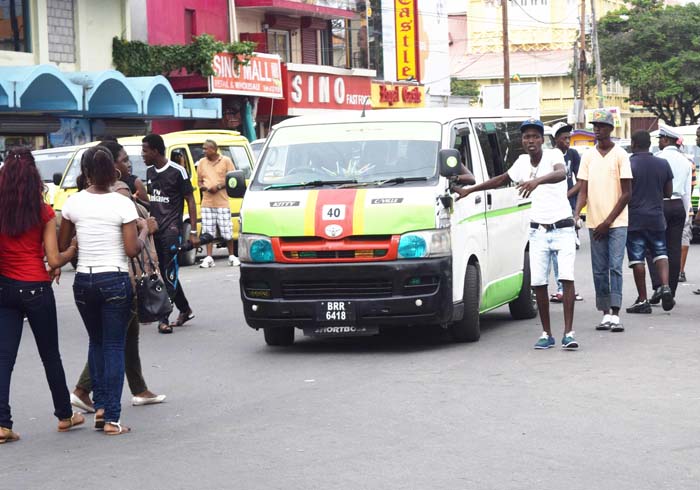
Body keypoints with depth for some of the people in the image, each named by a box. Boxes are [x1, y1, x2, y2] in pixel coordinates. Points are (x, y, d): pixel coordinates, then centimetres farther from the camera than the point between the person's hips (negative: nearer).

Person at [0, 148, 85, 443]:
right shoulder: (43, 213, -10)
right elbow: (54, 260, -10)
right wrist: (72, 250, 8)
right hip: (36, 289, -2)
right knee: (50, 355, 13)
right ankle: (64, 415, 26)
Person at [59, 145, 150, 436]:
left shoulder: (73, 203, -1)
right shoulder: (122, 204, -9)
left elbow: (62, 245, 7)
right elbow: (132, 250, -9)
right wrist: (144, 230, 9)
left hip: (83, 281, 3)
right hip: (115, 280, -3)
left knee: (96, 342, 21)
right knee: (114, 346, 2)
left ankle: (100, 406, 14)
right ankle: (111, 419, -2)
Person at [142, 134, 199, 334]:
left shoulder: (177, 172, -8)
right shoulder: (150, 172, 12)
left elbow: (190, 200, -5)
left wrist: (193, 231, -9)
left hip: (171, 230, -7)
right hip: (155, 229, 7)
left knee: (170, 274, -9)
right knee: (165, 274, 11)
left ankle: (164, 319, -12)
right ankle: (185, 310, 24)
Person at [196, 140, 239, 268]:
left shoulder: (226, 161, 1)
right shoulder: (202, 162, 12)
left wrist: (219, 186, -12)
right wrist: (202, 187, -5)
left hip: (222, 202, -3)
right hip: (207, 203, 3)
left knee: (227, 231, 0)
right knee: (208, 232, 0)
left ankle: (232, 256, 13)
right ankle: (208, 258, 2)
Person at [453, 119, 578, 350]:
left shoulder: (554, 156, -10)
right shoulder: (522, 162, 7)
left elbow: (561, 173, -33)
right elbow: (502, 180, 25)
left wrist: (537, 180, -51)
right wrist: (469, 190, 26)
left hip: (562, 228, -5)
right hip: (538, 231, 5)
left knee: (567, 277, -15)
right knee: (538, 283, 1)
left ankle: (568, 333, -15)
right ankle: (546, 334, 11)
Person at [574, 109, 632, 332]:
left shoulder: (620, 155, -3)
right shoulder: (588, 156, 9)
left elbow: (627, 193, -4)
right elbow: (583, 190, 7)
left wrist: (608, 221, -9)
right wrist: (576, 214, -12)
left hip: (617, 223, -4)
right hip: (594, 222, 4)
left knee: (615, 267, -9)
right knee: (599, 270, 5)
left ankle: (615, 315, -11)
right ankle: (606, 314, 10)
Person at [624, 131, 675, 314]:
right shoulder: (663, 164, 4)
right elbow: (668, 192, 10)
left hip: (634, 219, -4)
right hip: (656, 218, 4)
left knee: (637, 259, 1)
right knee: (660, 254, 15)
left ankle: (642, 300, 2)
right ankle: (665, 287, -7)